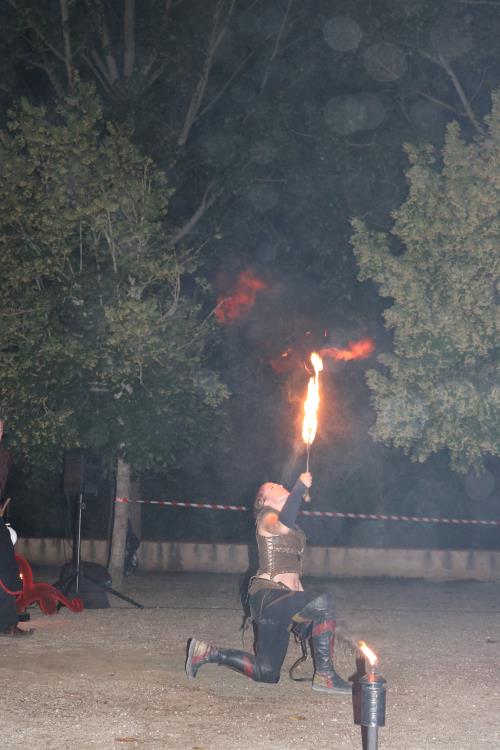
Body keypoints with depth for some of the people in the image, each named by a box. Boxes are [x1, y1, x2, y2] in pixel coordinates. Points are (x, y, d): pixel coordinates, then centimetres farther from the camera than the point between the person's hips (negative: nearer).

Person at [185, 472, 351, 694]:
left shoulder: (294, 530, 24)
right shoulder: (267, 516, -5)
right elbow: (283, 524, -30)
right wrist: (300, 486, -25)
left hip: (283, 599, 9)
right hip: (268, 595, -9)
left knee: (266, 673, 10)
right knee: (324, 603, -30)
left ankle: (207, 652, 21)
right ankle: (324, 676, -24)